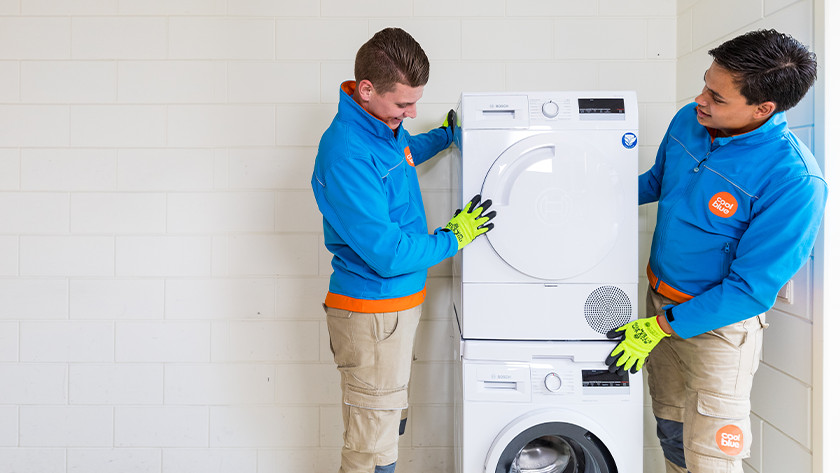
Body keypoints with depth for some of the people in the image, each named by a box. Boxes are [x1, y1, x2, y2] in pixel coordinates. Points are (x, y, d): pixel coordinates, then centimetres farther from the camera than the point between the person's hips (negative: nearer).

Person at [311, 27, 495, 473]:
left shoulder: (384, 126, 2)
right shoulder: (347, 153, -28)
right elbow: (388, 254, -27)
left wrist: (445, 135, 28)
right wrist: (453, 238, -13)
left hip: (399, 301, 10)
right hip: (371, 311, -10)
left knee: (391, 421, 24)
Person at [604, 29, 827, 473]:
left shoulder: (795, 182, -28)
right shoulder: (688, 121, -7)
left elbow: (751, 288, -23)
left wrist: (660, 327, -21)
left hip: (718, 324, -6)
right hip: (660, 295, 6)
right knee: (671, 432, 20)